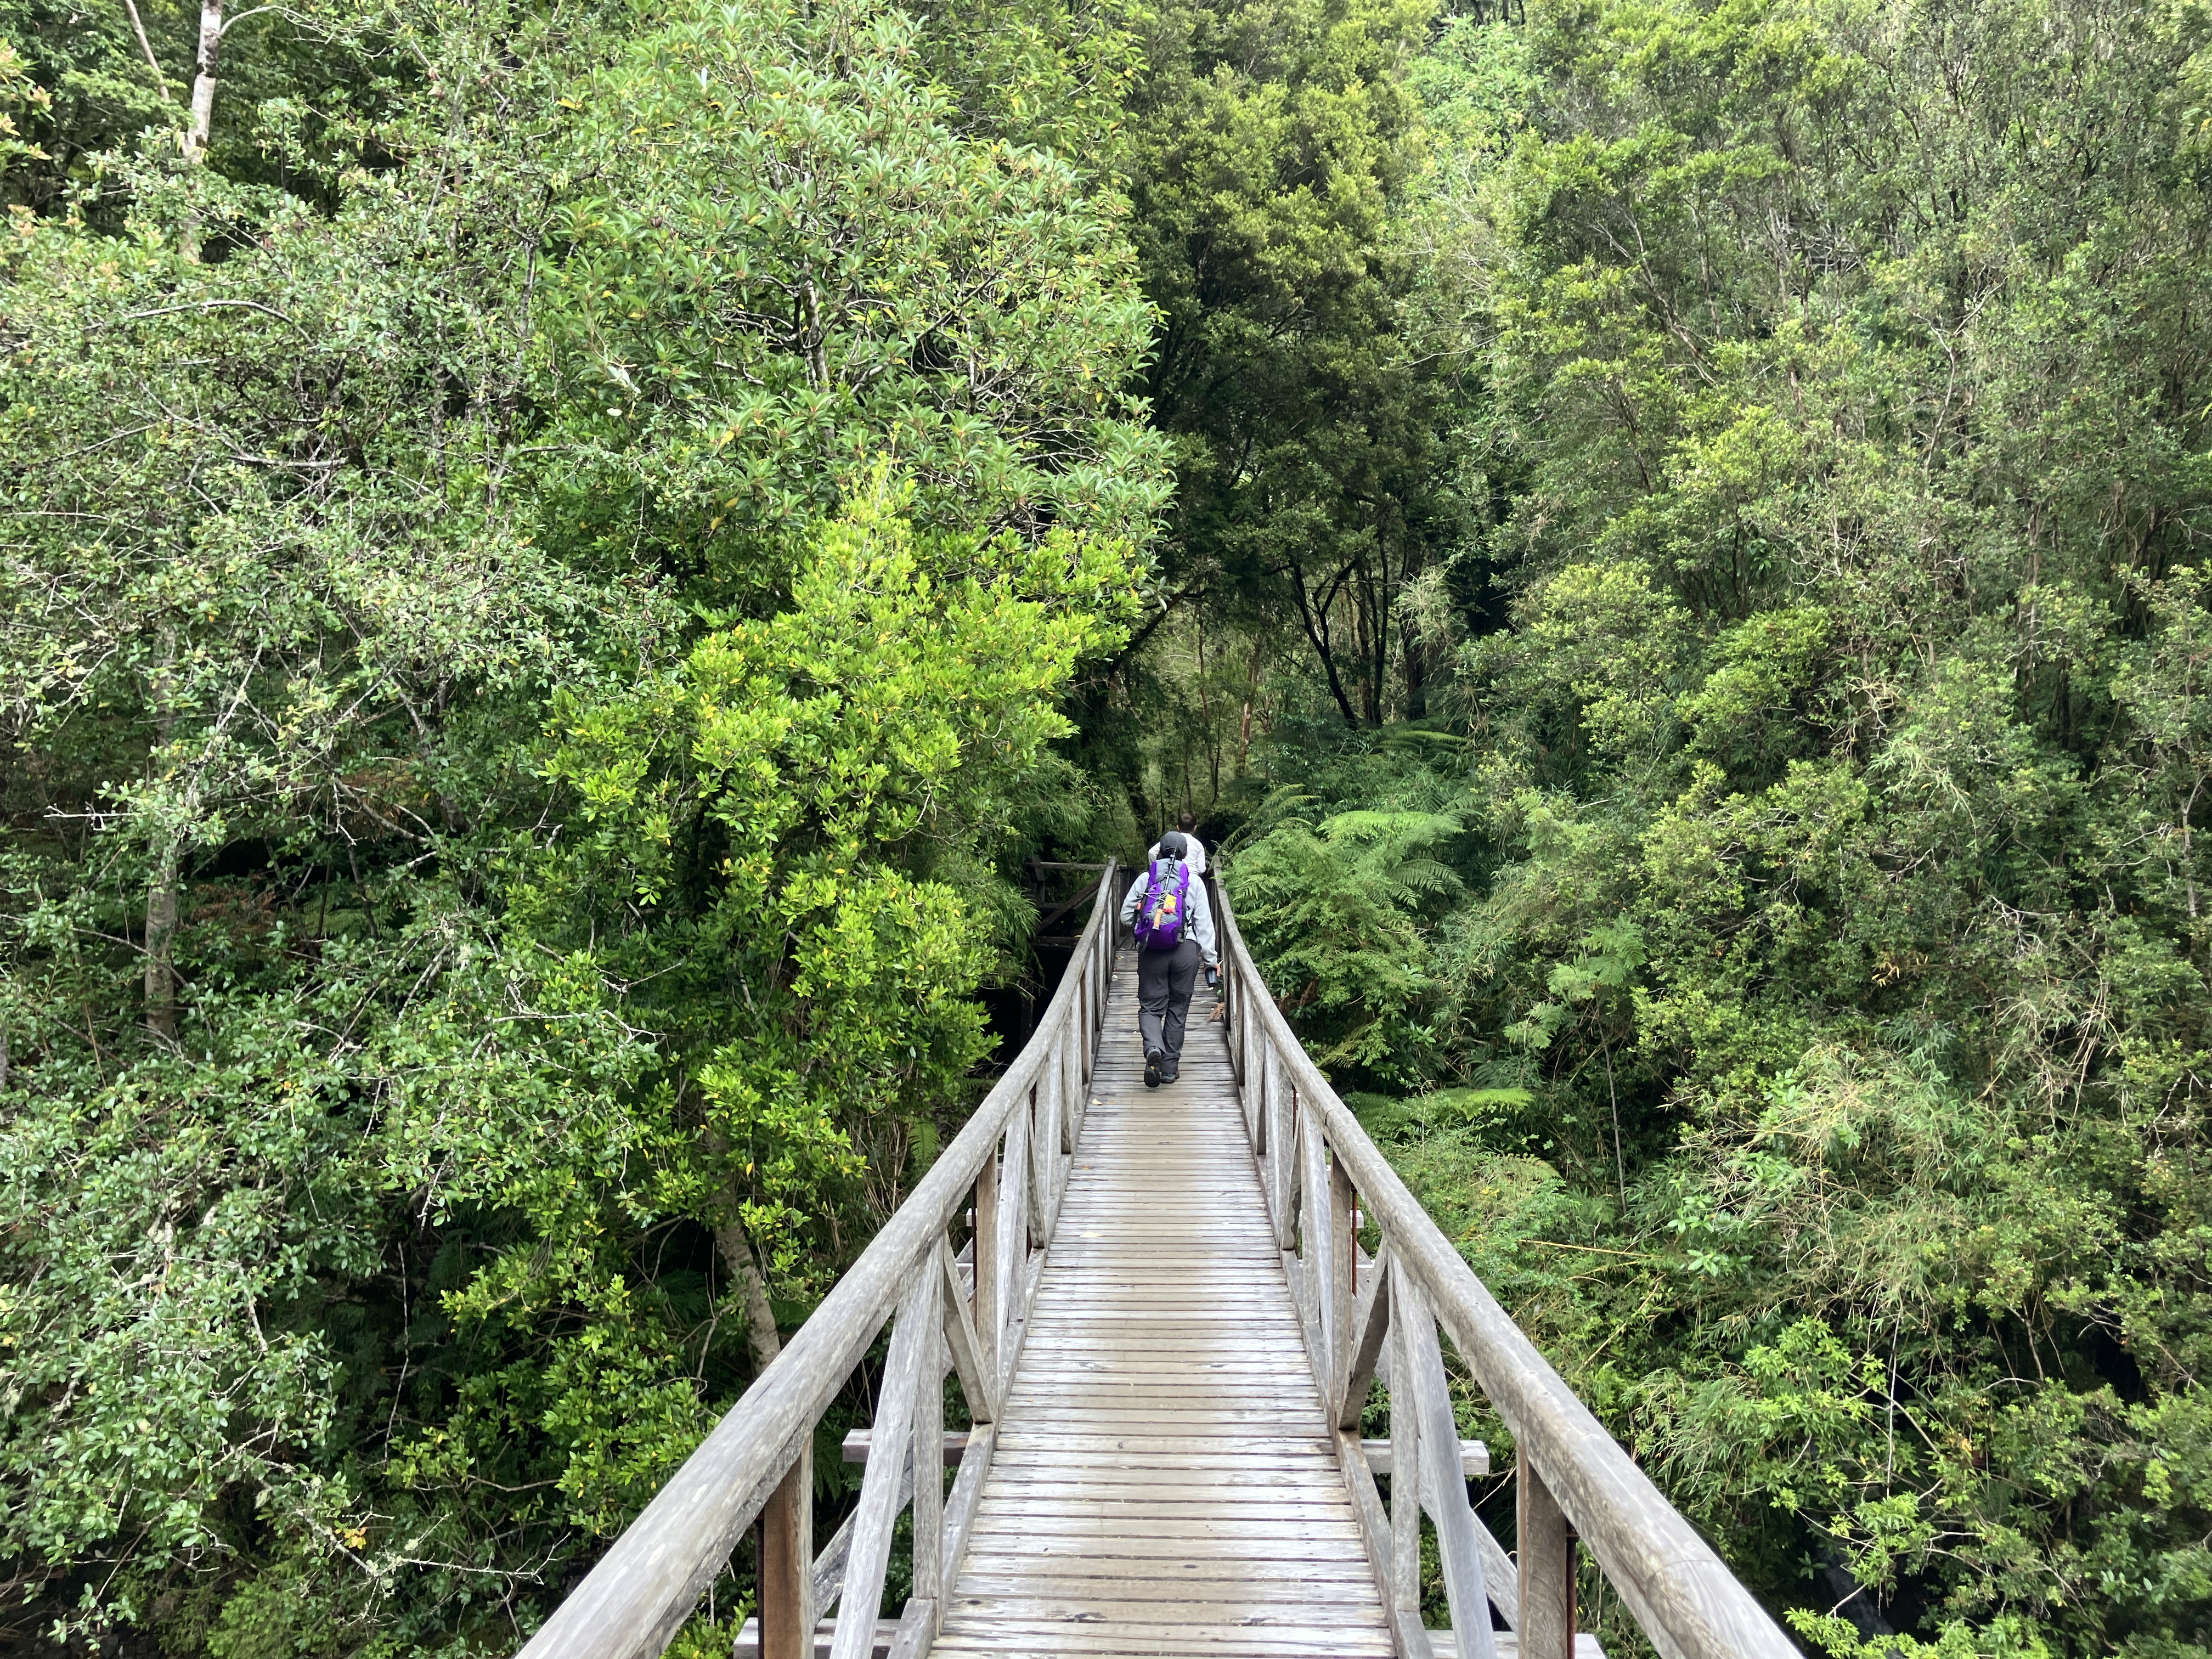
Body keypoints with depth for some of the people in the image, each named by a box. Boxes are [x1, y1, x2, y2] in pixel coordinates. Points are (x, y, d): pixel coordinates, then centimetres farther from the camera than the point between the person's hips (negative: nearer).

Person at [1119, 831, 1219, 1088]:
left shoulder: (1145, 879, 7)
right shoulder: (1194, 881, 6)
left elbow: (1126, 915, 9)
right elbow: (1204, 924, 5)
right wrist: (1211, 960, 10)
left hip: (1151, 951, 0)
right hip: (1186, 949, 0)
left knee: (1151, 1006, 5)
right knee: (1178, 1009, 10)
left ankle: (1153, 1048, -25)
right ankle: (1170, 1067, 12)